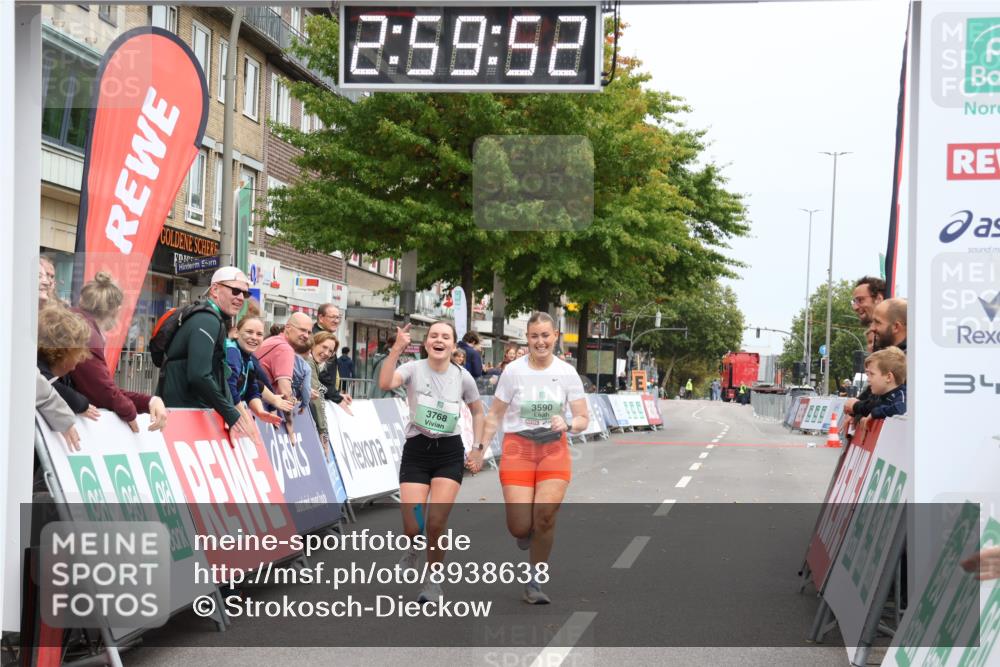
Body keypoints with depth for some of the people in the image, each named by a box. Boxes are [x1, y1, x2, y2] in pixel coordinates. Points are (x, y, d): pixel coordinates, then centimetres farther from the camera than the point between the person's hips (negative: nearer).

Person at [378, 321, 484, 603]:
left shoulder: (462, 377, -1)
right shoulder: (414, 369, -8)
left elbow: (477, 412, 14)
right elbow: (385, 383, -30)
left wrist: (478, 449, 8)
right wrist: (396, 348, -36)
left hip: (449, 453, 1)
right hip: (416, 451, -1)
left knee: (436, 523, -10)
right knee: (411, 526, -9)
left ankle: (434, 582, 12)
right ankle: (413, 549, 30)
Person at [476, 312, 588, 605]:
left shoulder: (567, 372, 1)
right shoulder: (513, 371, -1)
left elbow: (583, 418, 2)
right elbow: (495, 414, 6)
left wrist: (567, 425, -18)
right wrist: (481, 447, -1)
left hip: (554, 450, 1)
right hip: (518, 448, -1)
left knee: (545, 514, -16)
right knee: (520, 528, -10)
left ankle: (536, 582, 2)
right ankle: (525, 530, 30)